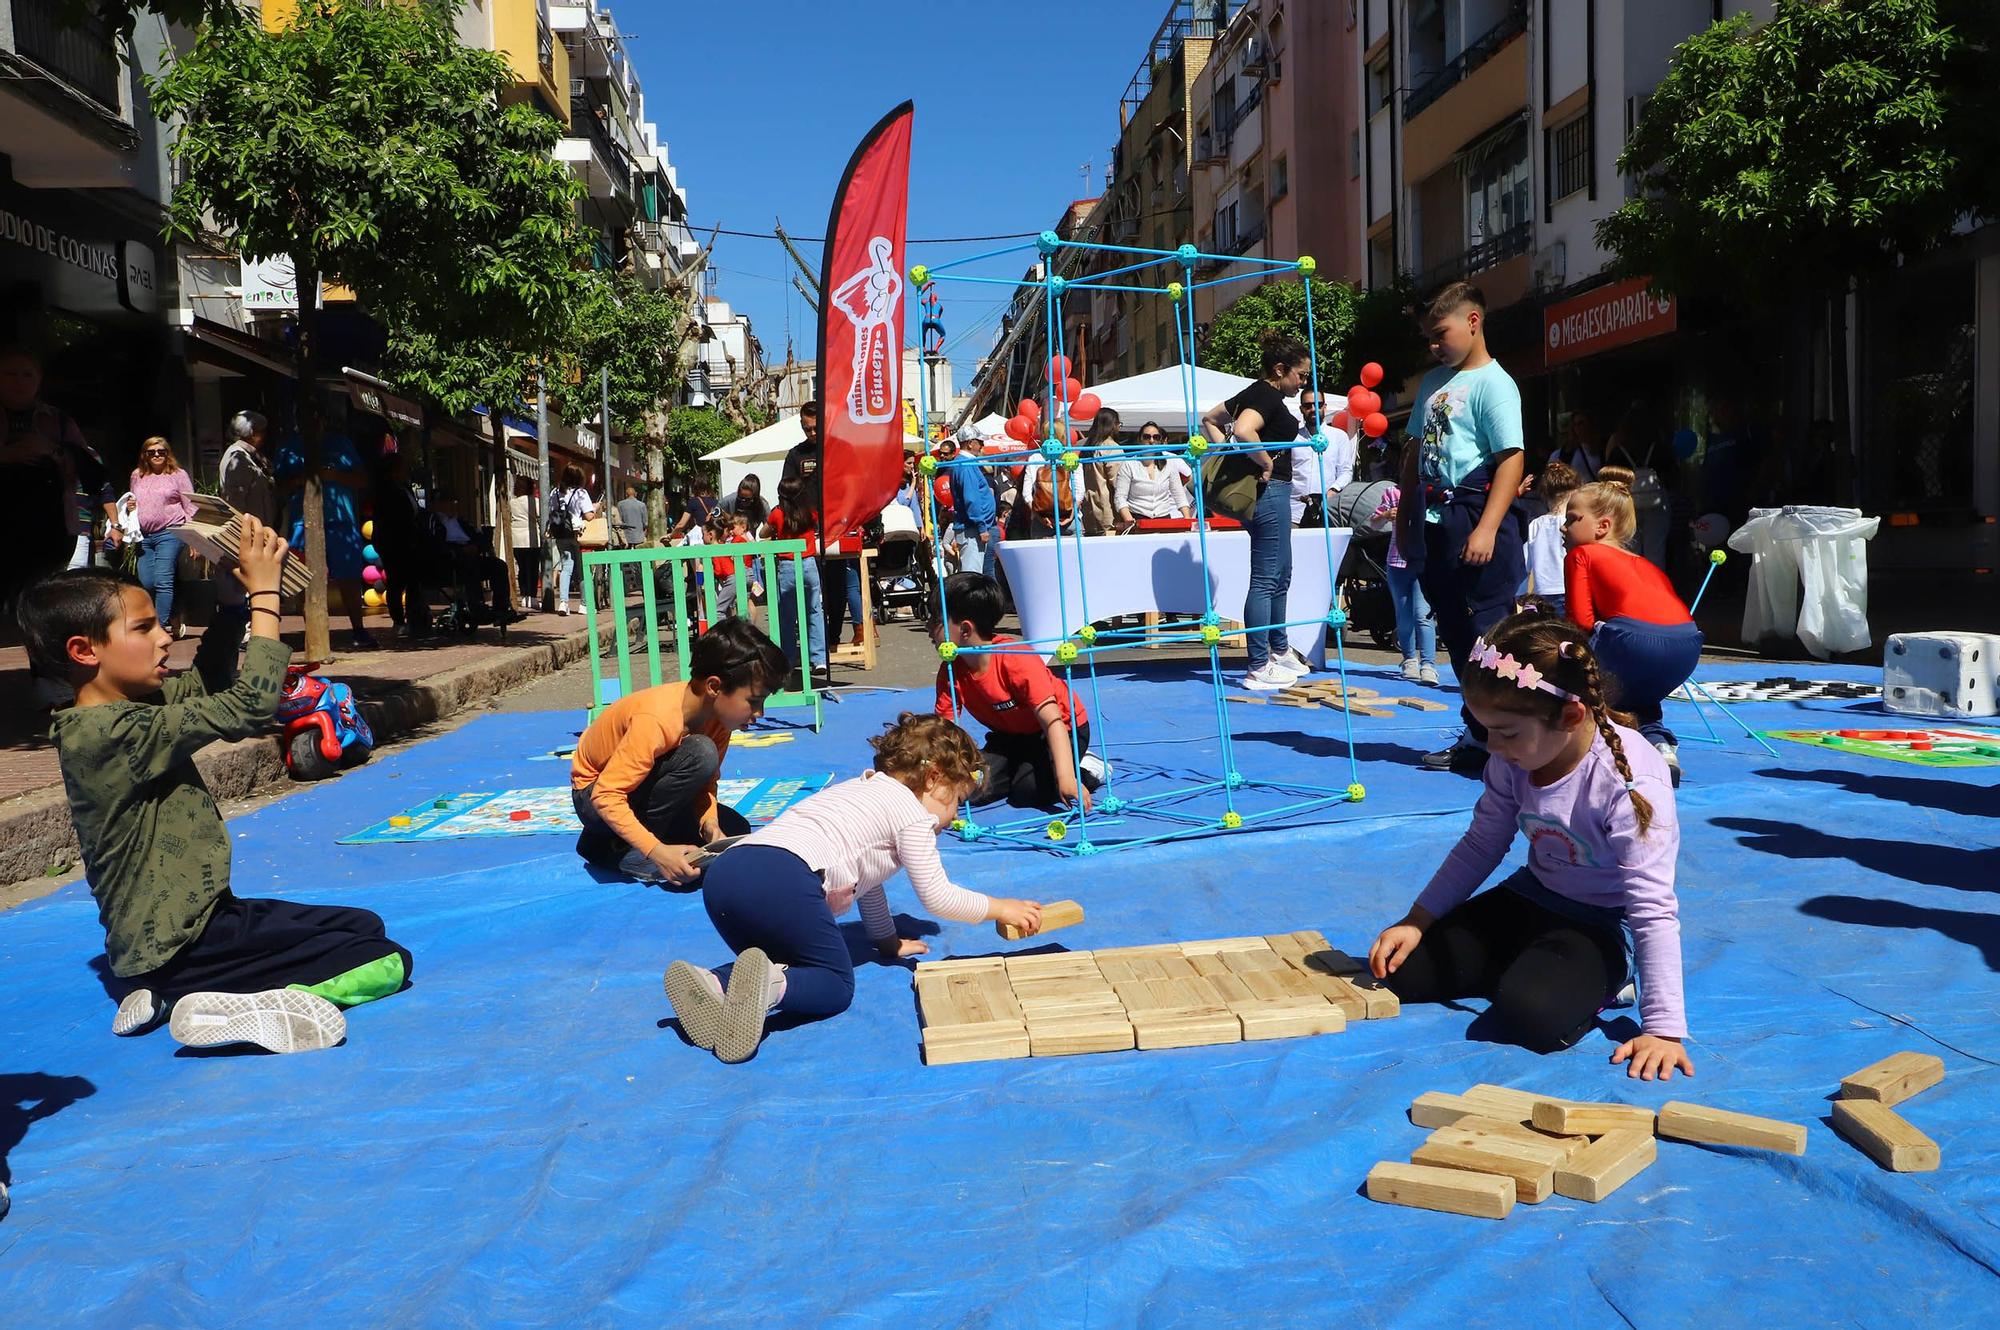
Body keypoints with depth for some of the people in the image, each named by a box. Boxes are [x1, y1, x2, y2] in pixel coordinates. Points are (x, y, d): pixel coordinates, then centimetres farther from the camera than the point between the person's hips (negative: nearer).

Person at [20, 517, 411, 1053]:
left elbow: (209, 683, 20)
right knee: (386, 961, -13)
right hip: (178, 950, -10)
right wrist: (263, 593, -17)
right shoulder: (114, 732, -23)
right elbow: (248, 708, -26)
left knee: (363, 924, 20)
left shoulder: (126, 708, 5)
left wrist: (235, 593, 6)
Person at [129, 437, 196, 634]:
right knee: (146, 584, 1)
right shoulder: (137, 476, 16)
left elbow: (191, 508, 1)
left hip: (169, 534, -5)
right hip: (143, 536, 5)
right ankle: (172, 621, 15)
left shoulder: (178, 475, 3)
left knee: (163, 581, -14)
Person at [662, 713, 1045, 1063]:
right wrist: (1000, 908, 23)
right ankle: (768, 987, -24)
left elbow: (866, 879, 46)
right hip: (783, 879, -8)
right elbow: (936, 895, 9)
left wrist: (889, 942, 55)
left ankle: (713, 985, -6)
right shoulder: (911, 810, 10)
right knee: (836, 984, 7)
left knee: (784, 968, 23)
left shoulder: (862, 790, 36)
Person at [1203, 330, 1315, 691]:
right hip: (1269, 490, -11)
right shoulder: (1267, 395, -15)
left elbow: (1209, 420, 22)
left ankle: (1280, 651, 34)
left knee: (1280, 575, 20)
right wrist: (1266, 462, -20)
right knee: (1266, 578, -6)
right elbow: (1244, 431, -34)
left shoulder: (1255, 393, 14)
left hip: (1271, 492, 11)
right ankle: (1259, 669, -1)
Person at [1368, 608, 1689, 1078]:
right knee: (1398, 970, -5)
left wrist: (1664, 1027, -29)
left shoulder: (1631, 783, -29)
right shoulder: (1515, 759, -10)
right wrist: (1416, 921, -3)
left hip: (1601, 926, -6)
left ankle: (1597, 982, -1)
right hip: (1529, 898, 6)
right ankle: (1534, 965, 11)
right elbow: (1482, 844, 3)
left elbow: (1653, 908, -27)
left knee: (1530, 1012, -35)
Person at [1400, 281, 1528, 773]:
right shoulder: (1433, 382, 17)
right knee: (1456, 635, 12)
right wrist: (1406, 516, 19)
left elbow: (1511, 459, -17)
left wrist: (1487, 529, -25)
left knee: (1488, 631, -6)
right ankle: (1477, 741, 22)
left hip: (1475, 515, -8)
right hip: (1435, 521, 8)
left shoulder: (1493, 383, -8)